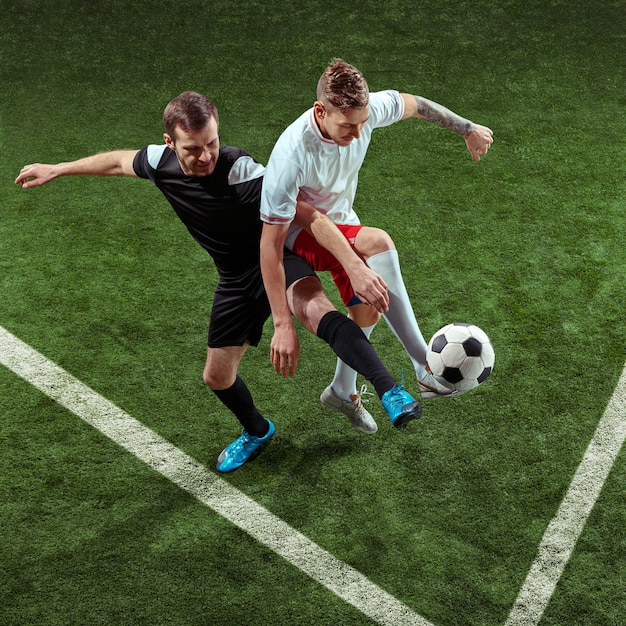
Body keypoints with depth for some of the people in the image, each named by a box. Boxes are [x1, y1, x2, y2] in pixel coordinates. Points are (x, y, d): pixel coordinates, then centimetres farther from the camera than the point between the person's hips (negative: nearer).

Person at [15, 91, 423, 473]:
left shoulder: (239, 171, -30)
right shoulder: (161, 162, -11)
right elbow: (119, 162, 13)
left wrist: (356, 270, -42)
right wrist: (55, 170, 24)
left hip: (278, 260, -6)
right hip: (236, 280, 7)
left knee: (315, 307, -41)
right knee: (217, 377, 15)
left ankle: (391, 394, -46)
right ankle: (256, 432, 46)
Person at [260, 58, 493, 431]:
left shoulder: (366, 110, -23)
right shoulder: (292, 156, -38)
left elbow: (413, 104, 2)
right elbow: (271, 243, -35)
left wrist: (468, 129, 12)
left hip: (341, 223, 7)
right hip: (298, 234, -7)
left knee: (368, 310, 6)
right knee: (378, 242, -33)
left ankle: (342, 392, 35)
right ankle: (425, 368, -28)